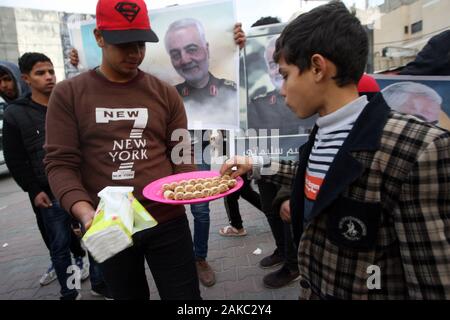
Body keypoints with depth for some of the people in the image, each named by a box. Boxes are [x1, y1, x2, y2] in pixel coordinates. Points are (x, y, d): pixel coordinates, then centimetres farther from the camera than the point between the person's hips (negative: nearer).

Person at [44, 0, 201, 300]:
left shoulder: (165, 94, 3)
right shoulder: (68, 94, 0)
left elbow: (181, 155, 5)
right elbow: (61, 163, -5)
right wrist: (85, 211, -21)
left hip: (167, 220, 0)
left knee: (185, 296, 10)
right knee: (128, 294, 22)